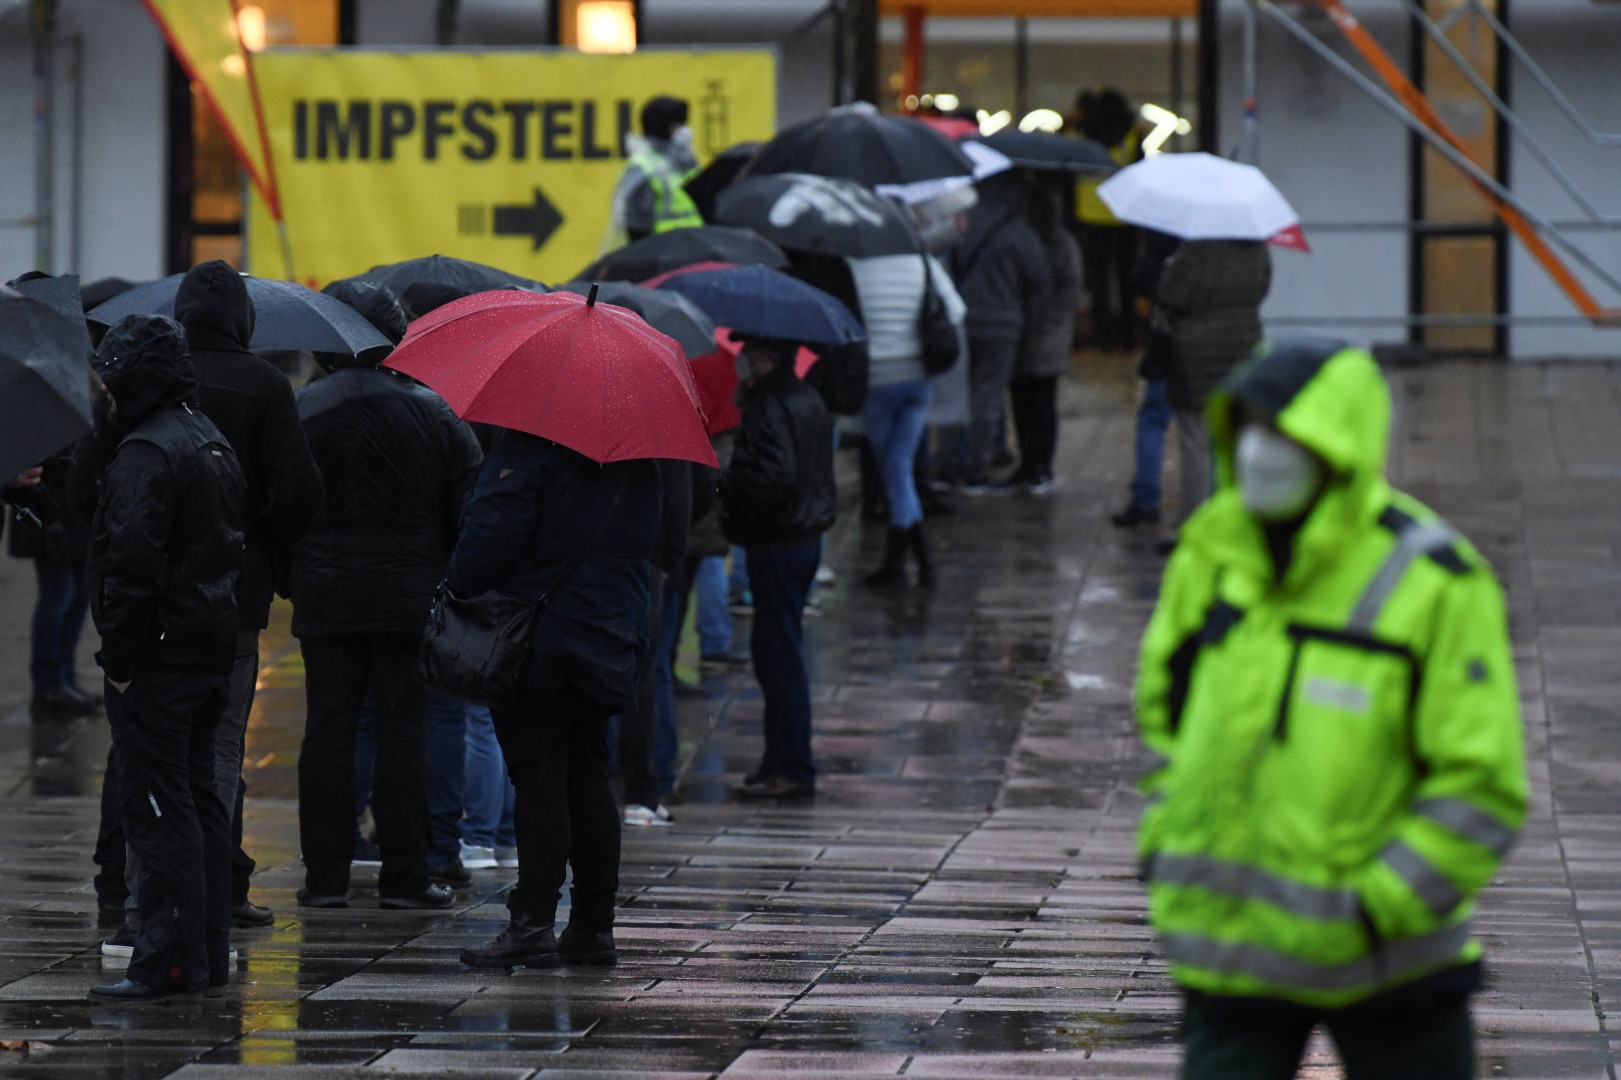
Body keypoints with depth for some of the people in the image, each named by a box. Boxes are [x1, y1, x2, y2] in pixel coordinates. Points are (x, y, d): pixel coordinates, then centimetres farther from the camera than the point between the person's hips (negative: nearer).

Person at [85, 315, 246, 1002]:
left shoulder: (146, 452, -16)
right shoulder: (213, 442, 16)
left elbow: (133, 561, -22)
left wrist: (121, 658, -17)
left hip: (158, 660, -10)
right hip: (213, 649, 10)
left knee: (156, 805, -8)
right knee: (198, 797, 15)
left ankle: (168, 959, -9)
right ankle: (207, 952, 19)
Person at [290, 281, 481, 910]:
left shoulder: (300, 412, -2)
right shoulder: (430, 412, -1)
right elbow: (468, 507, 2)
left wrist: (292, 576, 12)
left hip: (324, 598, 0)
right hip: (409, 596, 0)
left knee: (328, 728, 4)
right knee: (403, 727, 3)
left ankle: (325, 875, 4)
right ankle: (404, 875, 2)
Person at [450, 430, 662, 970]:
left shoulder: (527, 448, -14)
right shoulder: (639, 463, 10)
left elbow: (492, 531, -20)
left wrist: (458, 587, -4)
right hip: (607, 636, 7)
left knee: (537, 780, -6)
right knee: (588, 776, 11)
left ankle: (533, 921, -9)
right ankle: (594, 926, 11)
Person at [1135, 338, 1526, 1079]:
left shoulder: (1434, 584, -15)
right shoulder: (1212, 555, 1)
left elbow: (1482, 790, -15)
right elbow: (1162, 705, 20)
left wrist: (1372, 913, -18)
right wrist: (1164, 846, 8)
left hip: (1384, 960, -3)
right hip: (1230, 952, 4)